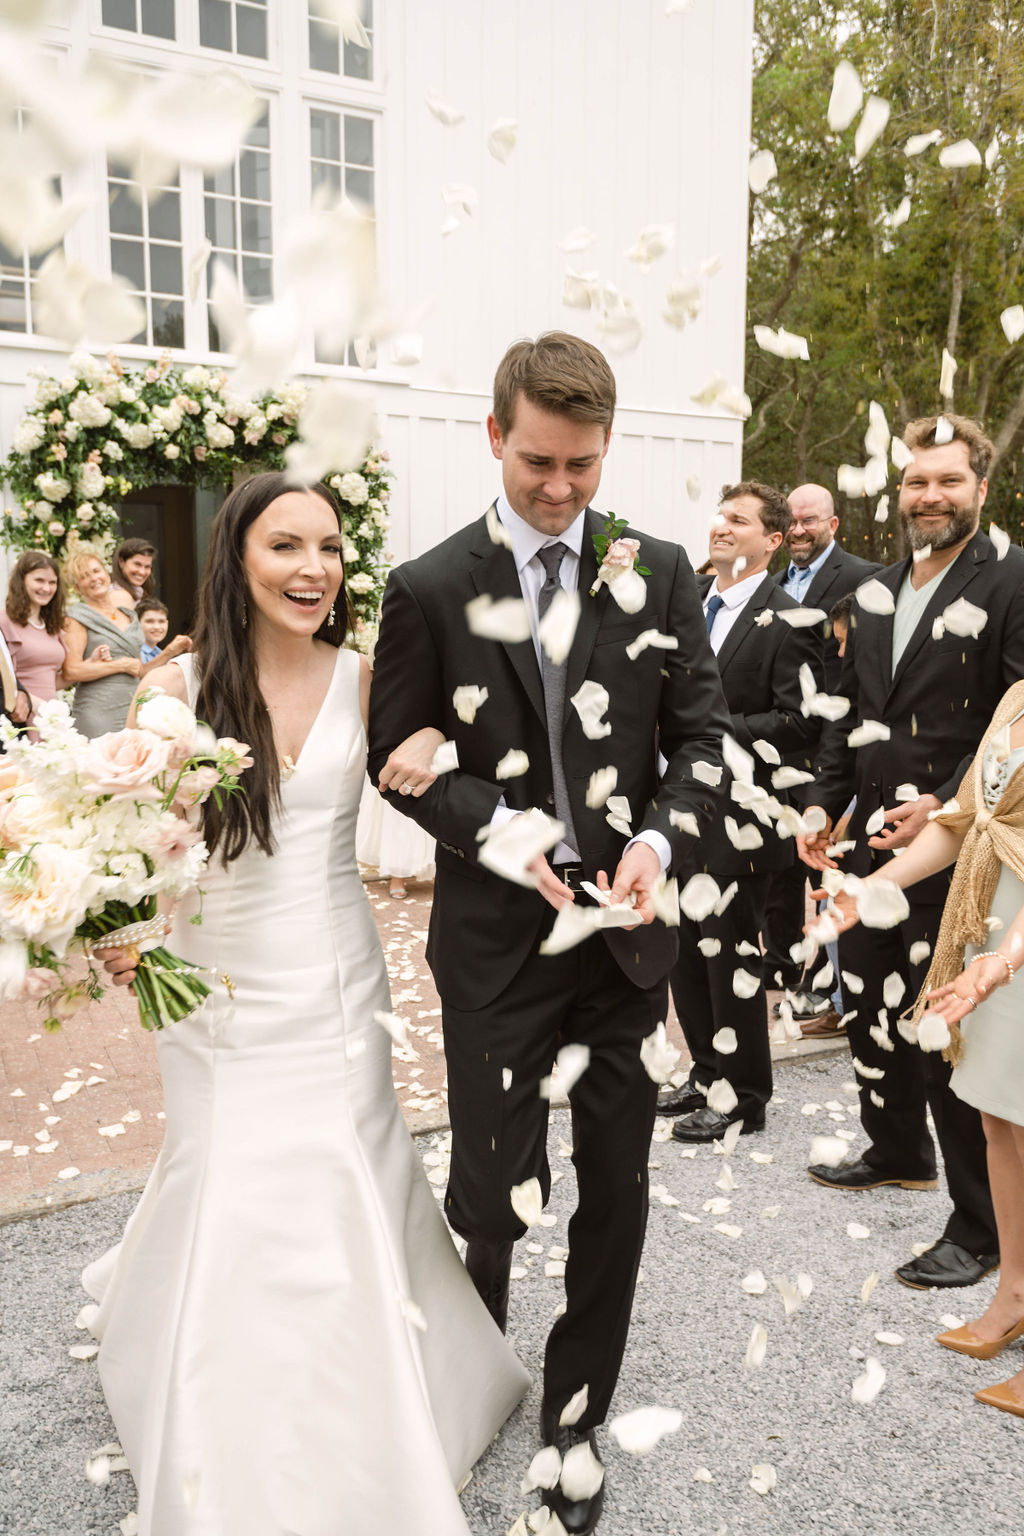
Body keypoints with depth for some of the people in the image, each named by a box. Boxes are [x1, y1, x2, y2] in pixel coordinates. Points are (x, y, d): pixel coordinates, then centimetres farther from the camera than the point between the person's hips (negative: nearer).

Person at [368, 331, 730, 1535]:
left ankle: (575, 1415, 36)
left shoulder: (658, 572, 2)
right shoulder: (429, 588, -4)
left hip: (628, 927, 2)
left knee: (616, 1187, 12)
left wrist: (659, 838, -14)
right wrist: (496, 827, -17)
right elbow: (398, 757, -1)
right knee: (491, 1180, 10)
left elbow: (700, 733, 4)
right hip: (497, 934, -2)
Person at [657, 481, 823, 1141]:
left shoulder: (787, 622, -11)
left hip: (737, 818, -7)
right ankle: (708, 1074, 34)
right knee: (685, 951, 16)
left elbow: (797, 722, -17)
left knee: (732, 955, 4)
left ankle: (743, 1097, 21)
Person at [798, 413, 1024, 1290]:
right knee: (871, 1014, 21)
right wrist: (824, 806, 8)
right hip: (872, 846, 8)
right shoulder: (877, 593, 13)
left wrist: (946, 807, -22)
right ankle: (898, 1152, 44)